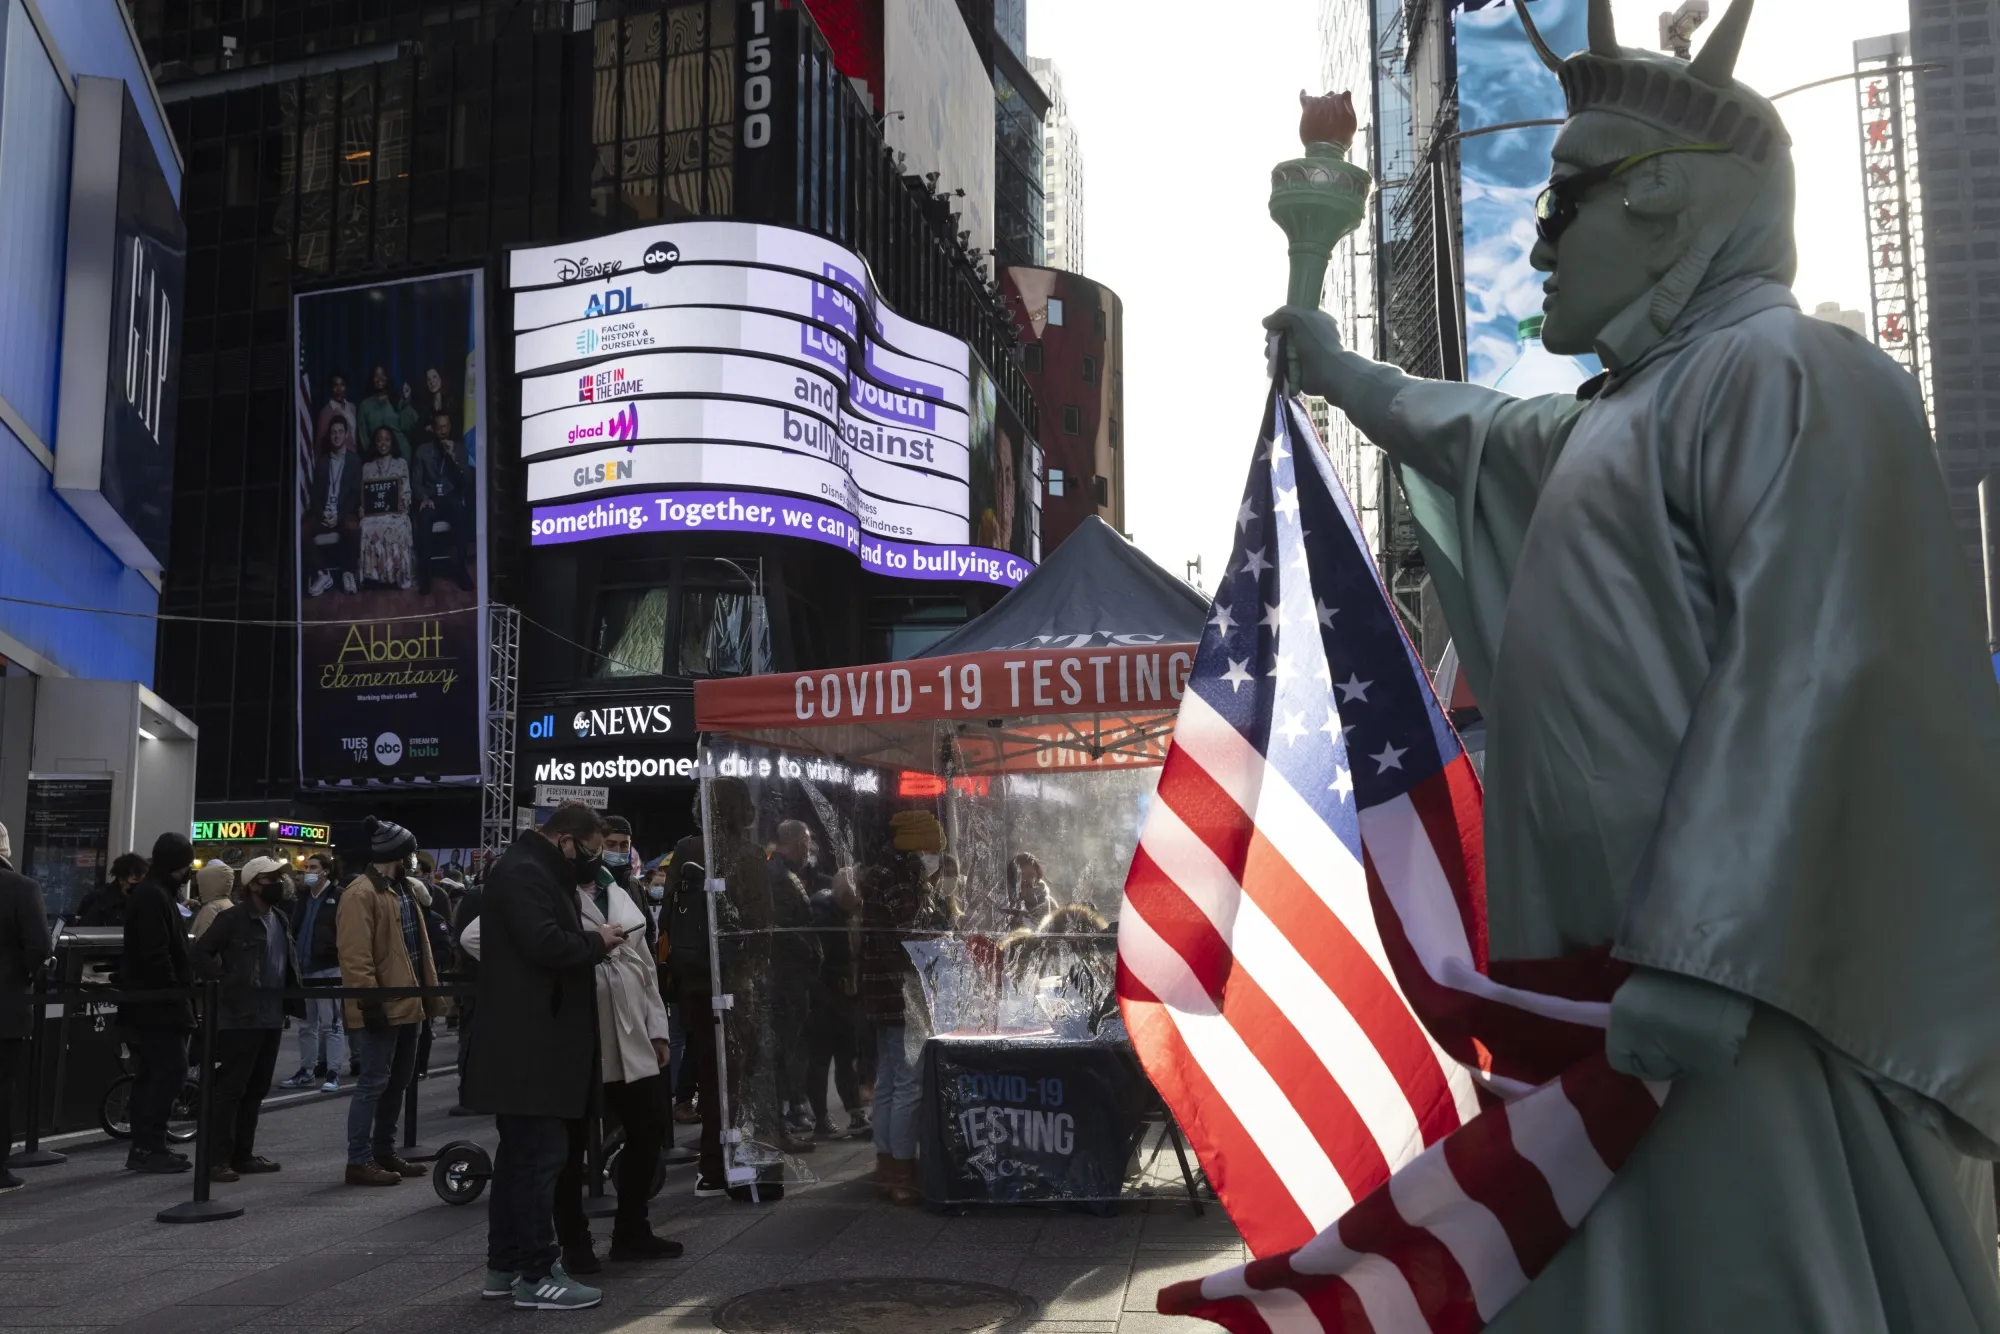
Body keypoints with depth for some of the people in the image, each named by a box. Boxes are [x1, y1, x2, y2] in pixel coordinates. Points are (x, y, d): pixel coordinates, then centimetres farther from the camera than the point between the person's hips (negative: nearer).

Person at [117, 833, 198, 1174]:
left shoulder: (157, 893, 19)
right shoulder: (153, 896, -14)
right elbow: (155, 954, -22)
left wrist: (182, 991, 17)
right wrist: (176, 993, -19)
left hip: (149, 1003, 11)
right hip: (157, 1004, -11)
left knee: (151, 1074, 12)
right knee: (171, 1070, -10)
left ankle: (144, 1146, 16)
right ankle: (149, 1146, -8)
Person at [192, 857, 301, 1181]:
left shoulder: (280, 919, 14)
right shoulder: (233, 918, -9)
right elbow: (200, 952, -12)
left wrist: (294, 999, 11)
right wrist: (226, 983, -16)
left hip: (272, 1018, 8)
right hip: (241, 1017, -8)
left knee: (256, 1089, 13)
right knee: (230, 1088, -4)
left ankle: (242, 1154, 21)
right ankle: (218, 1159, 0)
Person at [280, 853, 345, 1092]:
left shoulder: (339, 896, -6)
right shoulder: (302, 898, 15)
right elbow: (294, 928, 19)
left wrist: (338, 953, -19)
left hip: (328, 968, -7)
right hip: (304, 969, 7)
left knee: (331, 1023, -3)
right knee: (306, 1024, 14)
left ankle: (332, 1072, 0)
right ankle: (307, 1070, 22)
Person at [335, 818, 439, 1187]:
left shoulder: (400, 889, 16)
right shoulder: (361, 893, -14)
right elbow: (355, 955, -21)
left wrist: (429, 990, 17)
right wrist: (369, 1001, -24)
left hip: (406, 1003, 10)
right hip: (381, 1006, -10)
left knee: (397, 1081, 15)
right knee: (374, 1082, -6)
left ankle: (384, 1152, 24)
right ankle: (359, 1161, 0)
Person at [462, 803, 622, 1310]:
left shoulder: (535, 872, 20)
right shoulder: (523, 873, -15)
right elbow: (546, 944, -26)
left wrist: (591, 942, 5)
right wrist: (596, 941, -11)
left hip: (533, 1042, 11)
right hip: (528, 1045, -11)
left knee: (520, 1155, 15)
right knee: (540, 1156, -7)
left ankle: (505, 1264, 23)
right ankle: (536, 1274, -1)